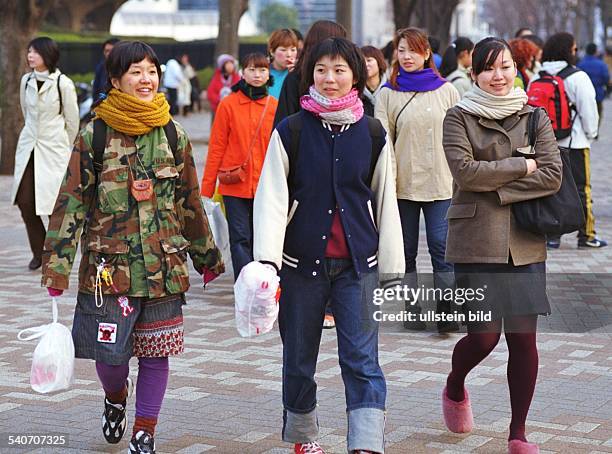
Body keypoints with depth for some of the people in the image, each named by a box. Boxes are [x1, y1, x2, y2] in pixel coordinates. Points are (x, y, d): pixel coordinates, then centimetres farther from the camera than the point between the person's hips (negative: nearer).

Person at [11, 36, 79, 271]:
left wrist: (65, 148, 10)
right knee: (25, 202, 0)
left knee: (56, 206, -4)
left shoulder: (63, 84, -9)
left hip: (54, 149, -5)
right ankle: (39, 253, 17)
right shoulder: (26, 80, 5)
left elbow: (72, 120, 0)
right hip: (28, 146, 5)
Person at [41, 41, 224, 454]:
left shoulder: (174, 136, 5)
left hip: (164, 266, 2)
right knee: (109, 353, 1)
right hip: (108, 265, -2)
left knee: (156, 354, 4)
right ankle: (116, 397, 35)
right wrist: (57, 265, -8)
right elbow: (72, 202, -3)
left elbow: (191, 202, 14)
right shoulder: (94, 136, -3)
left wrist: (207, 257, 19)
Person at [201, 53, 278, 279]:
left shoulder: (275, 106, 5)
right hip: (235, 186, -2)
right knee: (240, 238, -2)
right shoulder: (228, 105, -1)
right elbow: (216, 147, 0)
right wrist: (207, 187, -1)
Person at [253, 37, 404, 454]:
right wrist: (267, 259, -17)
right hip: (301, 262, 0)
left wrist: (391, 265, 8)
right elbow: (272, 198, -6)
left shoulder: (373, 134, 3)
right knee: (299, 357, 12)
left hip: (357, 263, 0)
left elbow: (385, 202, 8)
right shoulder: (291, 131, -2)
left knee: (362, 358, -9)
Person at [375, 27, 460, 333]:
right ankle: (412, 308, 17)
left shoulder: (446, 90, 6)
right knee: (406, 251, 7)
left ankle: (447, 309, -2)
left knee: (441, 248, -6)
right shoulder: (387, 93, 4)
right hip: (403, 184, 1)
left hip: (440, 182, -1)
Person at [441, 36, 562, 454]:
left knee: (524, 338, 0)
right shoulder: (459, 117, 3)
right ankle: (455, 388, 30)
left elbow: (553, 175, -3)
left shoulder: (534, 116, 9)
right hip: (476, 242, -2)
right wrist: (522, 166, -8)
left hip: (525, 243, 2)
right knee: (484, 335, -4)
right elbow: (465, 170, -12)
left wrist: (497, 188, -11)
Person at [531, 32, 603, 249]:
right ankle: (586, 235, 9)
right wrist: (590, 133, 7)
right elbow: (588, 110, -9)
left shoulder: (536, 79, 4)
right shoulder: (578, 78, -12)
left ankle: (551, 235, 9)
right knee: (581, 189, 5)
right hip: (574, 142, -5)